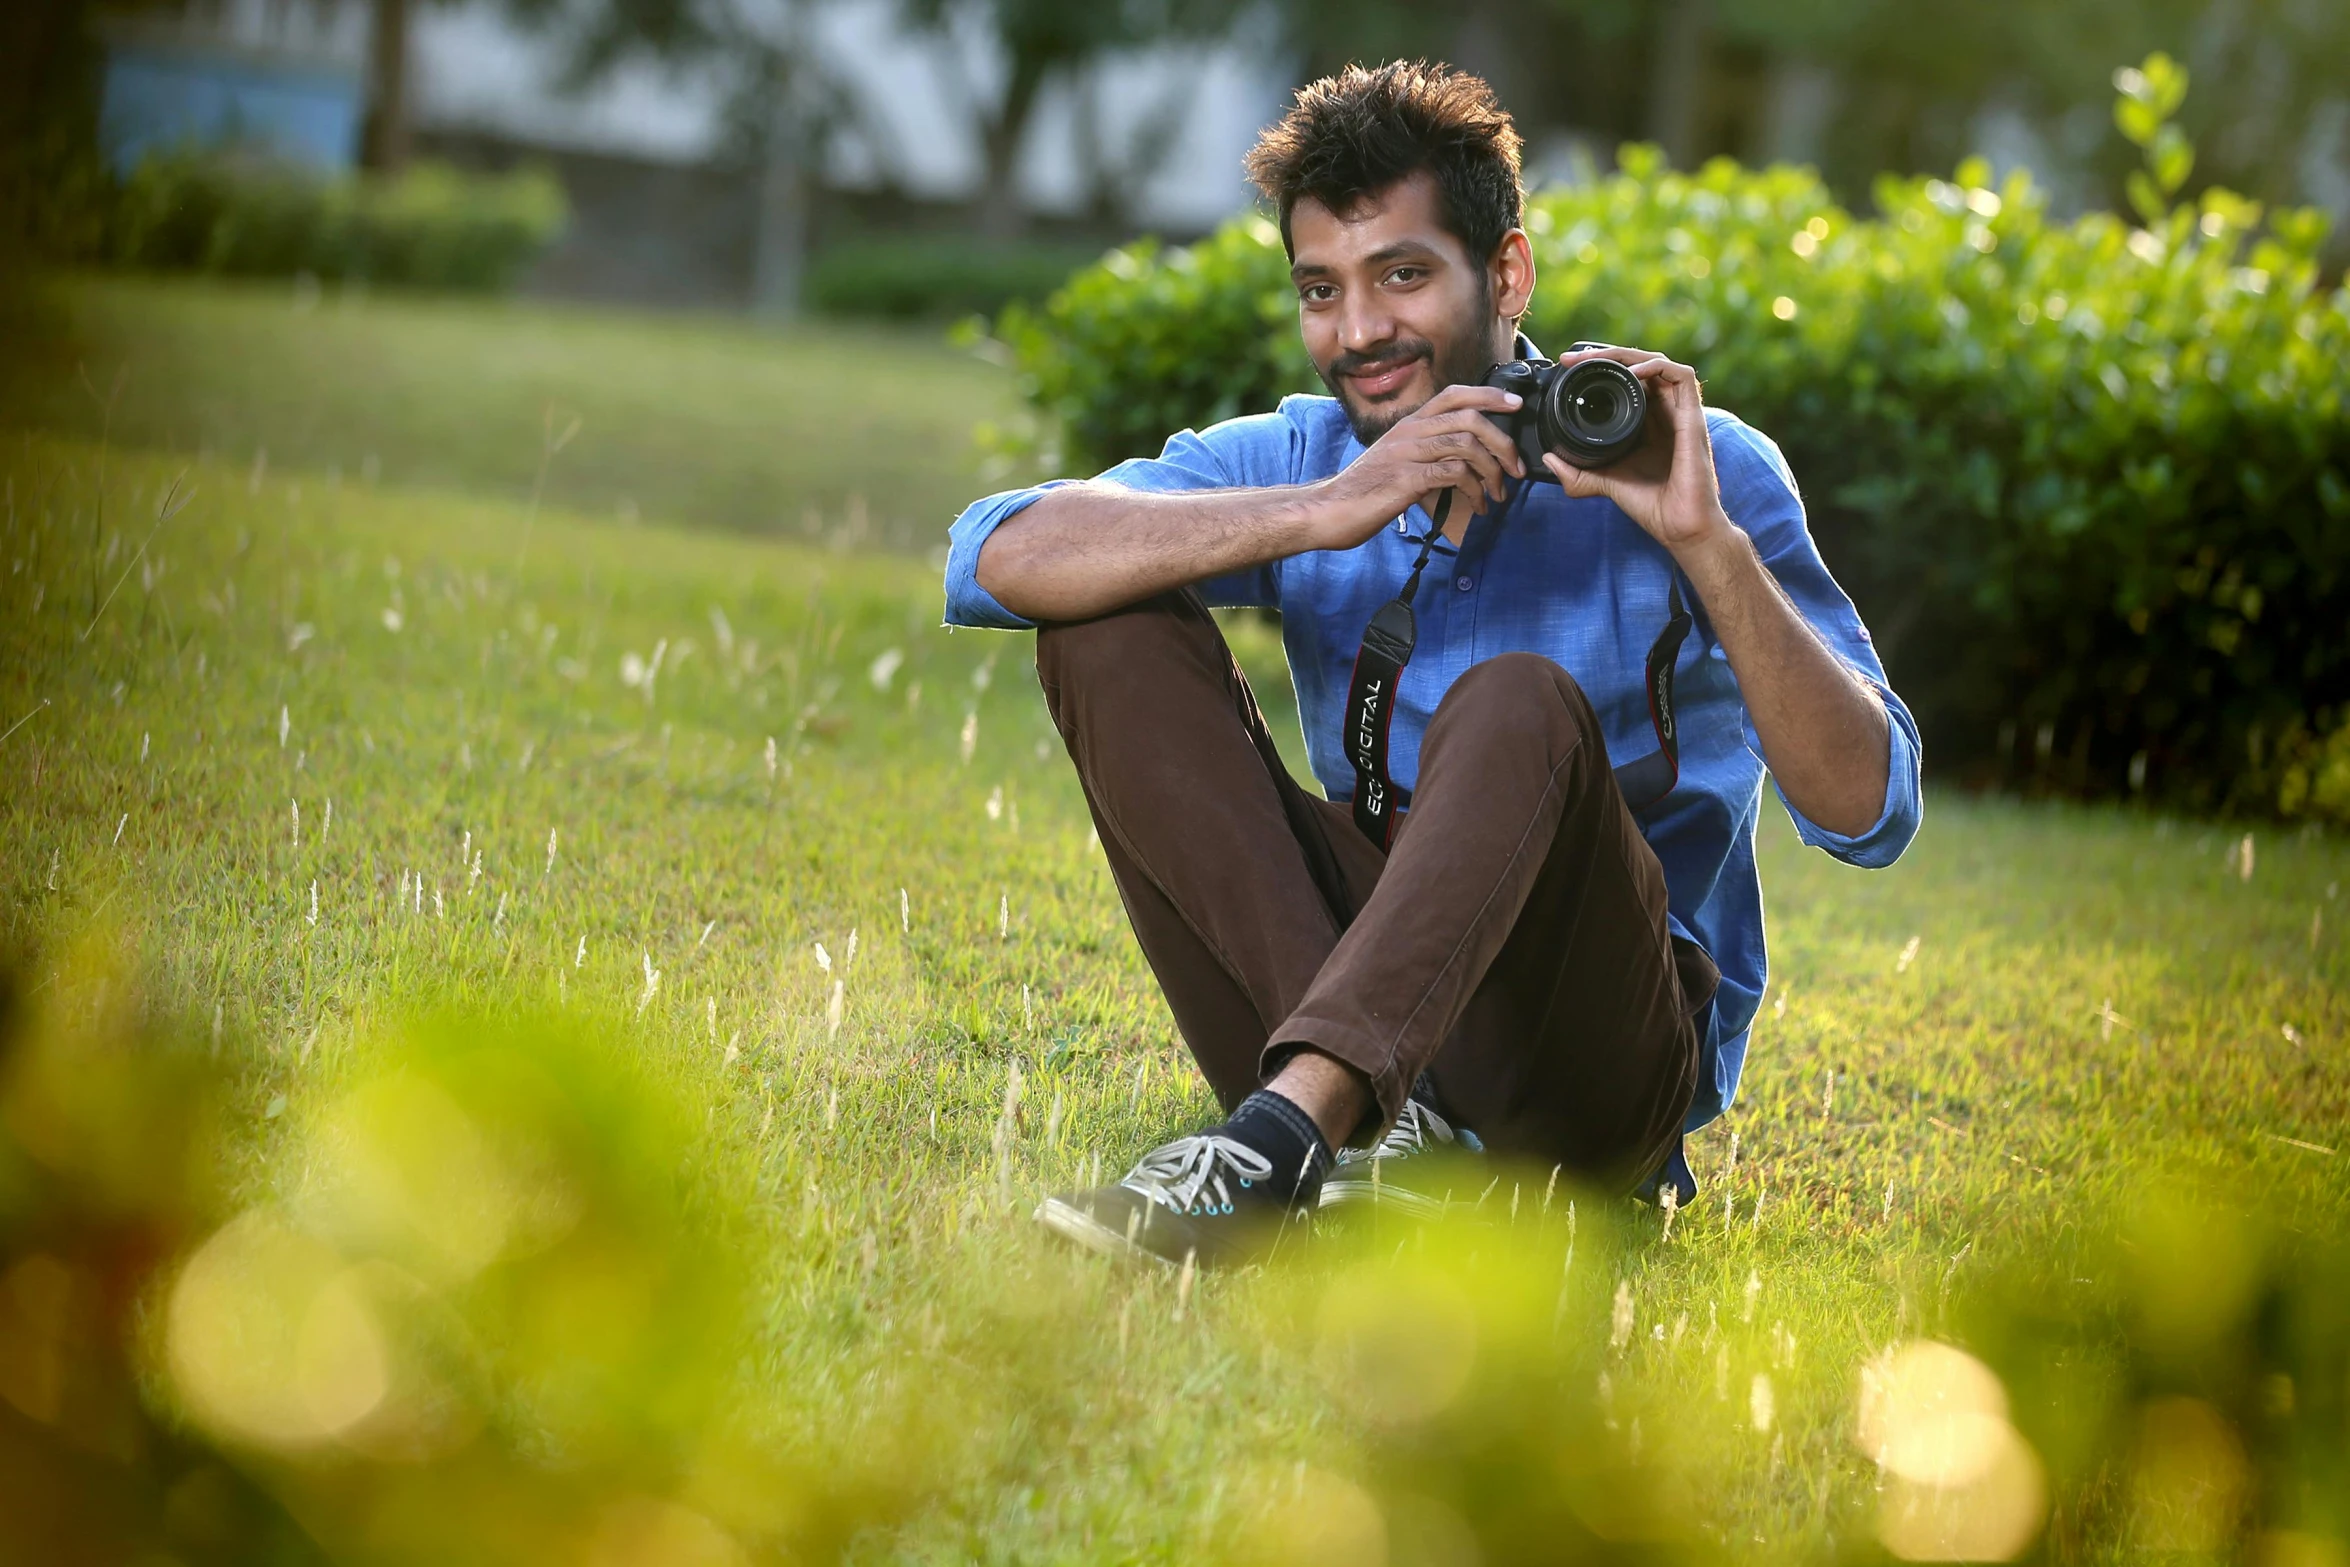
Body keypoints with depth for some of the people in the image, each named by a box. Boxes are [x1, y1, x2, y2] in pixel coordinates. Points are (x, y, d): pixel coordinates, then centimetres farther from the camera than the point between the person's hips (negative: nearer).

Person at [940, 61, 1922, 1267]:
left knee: (1518, 708, -31)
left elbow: (1870, 815, -14)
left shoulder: (1693, 468, -4)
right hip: (1349, 995, 4)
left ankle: (1275, 1142, -48)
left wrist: (1706, 541, -25)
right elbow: (992, 560, -13)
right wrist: (1320, 514, -23)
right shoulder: (1291, 463, 5)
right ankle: (1371, 1119, -27)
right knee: (1111, 623, -11)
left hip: (1616, 1055, -3)